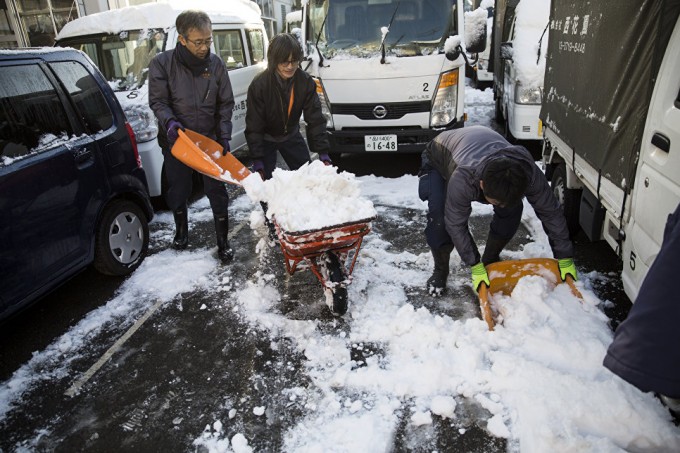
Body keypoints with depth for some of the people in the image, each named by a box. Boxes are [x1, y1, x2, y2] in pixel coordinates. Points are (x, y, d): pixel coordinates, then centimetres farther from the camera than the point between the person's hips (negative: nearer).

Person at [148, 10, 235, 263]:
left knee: (217, 193, 2)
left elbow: (225, 104, 1)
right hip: (176, 140, 0)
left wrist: (224, 136, -8)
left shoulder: (216, 64, -4)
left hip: (209, 140, 1)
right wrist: (169, 121, -27)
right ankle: (181, 232, 39)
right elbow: (157, 101, -7)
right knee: (178, 192, 14)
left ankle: (223, 242, 15)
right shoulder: (162, 63, -10)